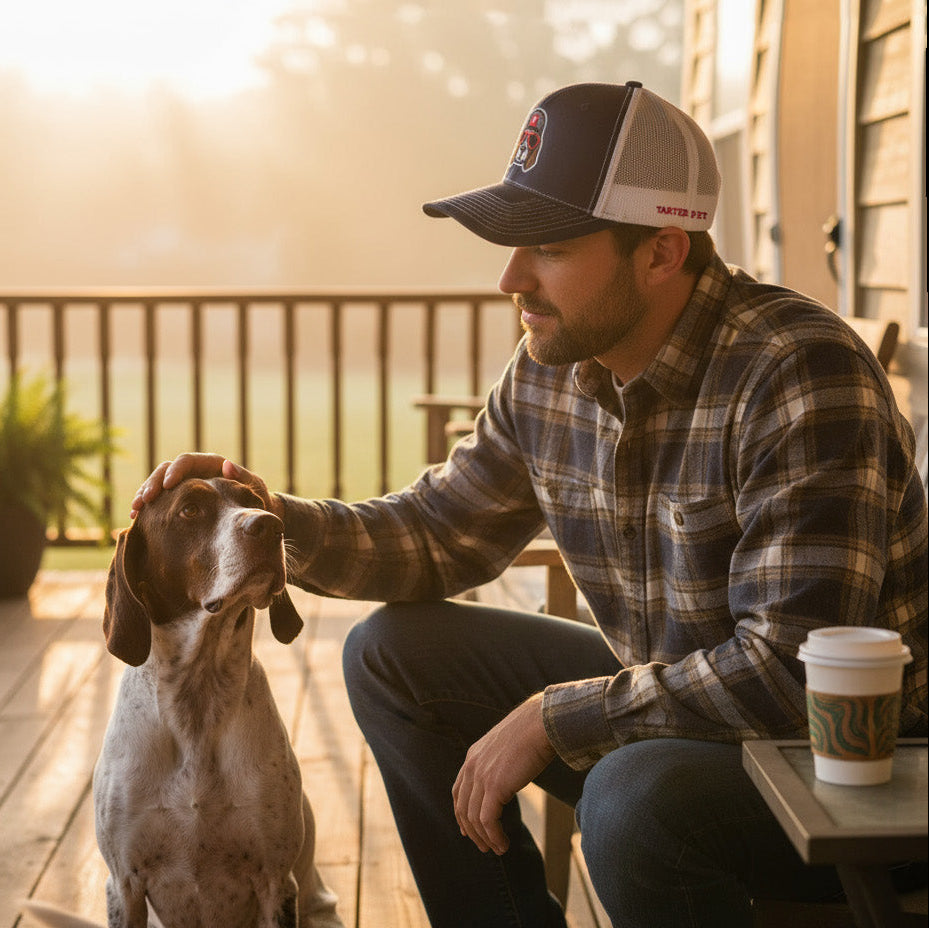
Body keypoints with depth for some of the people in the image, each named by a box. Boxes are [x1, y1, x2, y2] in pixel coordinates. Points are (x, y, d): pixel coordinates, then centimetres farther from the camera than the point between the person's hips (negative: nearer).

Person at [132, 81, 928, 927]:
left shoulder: (801, 373, -27)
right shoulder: (551, 369, -3)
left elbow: (793, 669, -31)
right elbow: (439, 532, 10)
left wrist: (552, 717, -24)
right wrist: (280, 520, -9)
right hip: (662, 697, 7)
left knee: (636, 801, -37)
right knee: (392, 655, 4)